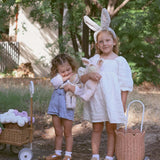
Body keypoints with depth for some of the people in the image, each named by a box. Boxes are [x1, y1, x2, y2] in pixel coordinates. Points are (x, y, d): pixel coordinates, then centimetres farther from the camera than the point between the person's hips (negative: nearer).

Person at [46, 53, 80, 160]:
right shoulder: (57, 78, 6)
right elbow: (54, 83, -16)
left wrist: (70, 87, -25)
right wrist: (64, 78, -16)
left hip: (67, 108, -3)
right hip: (55, 107, 3)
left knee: (67, 133, 6)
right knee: (58, 132, 13)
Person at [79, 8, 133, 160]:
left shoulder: (120, 61, 0)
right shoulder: (94, 60, 8)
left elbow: (125, 85, -2)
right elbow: (82, 78, 7)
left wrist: (123, 104, -7)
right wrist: (89, 75, -15)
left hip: (113, 100, -2)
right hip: (96, 99, 3)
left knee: (111, 129, 5)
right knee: (96, 128, 10)